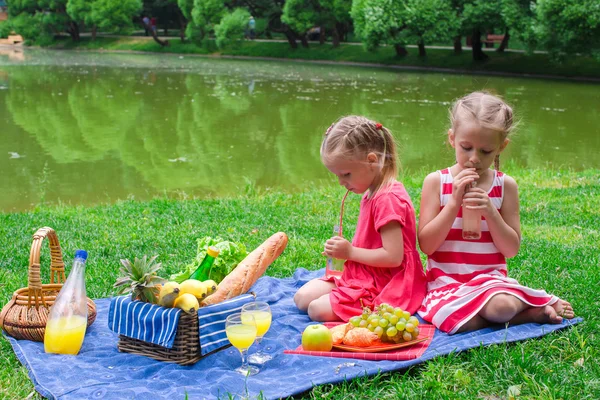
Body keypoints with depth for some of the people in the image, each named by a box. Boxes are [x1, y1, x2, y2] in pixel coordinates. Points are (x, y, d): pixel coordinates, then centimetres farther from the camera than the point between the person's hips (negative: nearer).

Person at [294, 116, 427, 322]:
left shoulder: (388, 199, -21)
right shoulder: (371, 193, 12)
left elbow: (393, 256, -26)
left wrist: (350, 252, -15)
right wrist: (344, 249, 0)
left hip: (385, 287, -10)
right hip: (363, 276, 10)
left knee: (318, 310, -21)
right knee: (302, 298, 4)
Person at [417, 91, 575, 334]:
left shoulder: (505, 185, 2)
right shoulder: (436, 182, -2)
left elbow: (511, 249, 0)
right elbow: (426, 245, -8)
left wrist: (490, 211, -16)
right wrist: (454, 202, -17)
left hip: (490, 278, 0)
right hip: (446, 281, 0)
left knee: (502, 306, -35)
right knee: (455, 320, -33)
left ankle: (543, 304, -2)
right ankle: (532, 311, -12)